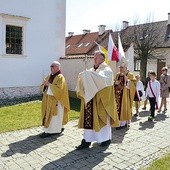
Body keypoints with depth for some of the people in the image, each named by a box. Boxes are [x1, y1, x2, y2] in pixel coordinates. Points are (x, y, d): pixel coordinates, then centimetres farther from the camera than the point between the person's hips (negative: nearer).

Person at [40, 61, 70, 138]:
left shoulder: (60, 77, -11)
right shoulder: (49, 76, 13)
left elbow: (59, 89, -23)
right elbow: (42, 87, 14)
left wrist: (49, 84, -21)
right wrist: (44, 84, -9)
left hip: (55, 100, -8)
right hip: (48, 99, 8)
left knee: (54, 116, -1)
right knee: (48, 115, 11)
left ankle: (49, 131, 4)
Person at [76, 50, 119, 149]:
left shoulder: (106, 70, -5)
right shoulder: (92, 70, 15)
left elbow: (104, 80, -25)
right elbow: (87, 82, 9)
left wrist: (90, 74, -26)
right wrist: (83, 77, -12)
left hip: (101, 99, -6)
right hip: (91, 98, 6)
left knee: (103, 118, 5)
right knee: (89, 118, 3)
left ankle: (107, 138, 23)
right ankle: (87, 140, 8)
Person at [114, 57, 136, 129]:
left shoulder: (130, 75, -4)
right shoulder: (118, 75, 12)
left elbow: (134, 84, -11)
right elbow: (114, 82, 17)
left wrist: (127, 80, -23)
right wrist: (115, 83, -6)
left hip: (125, 95, -5)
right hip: (118, 94, 5)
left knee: (124, 107, -5)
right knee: (118, 107, 4)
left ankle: (123, 122, 0)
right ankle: (120, 121, 12)